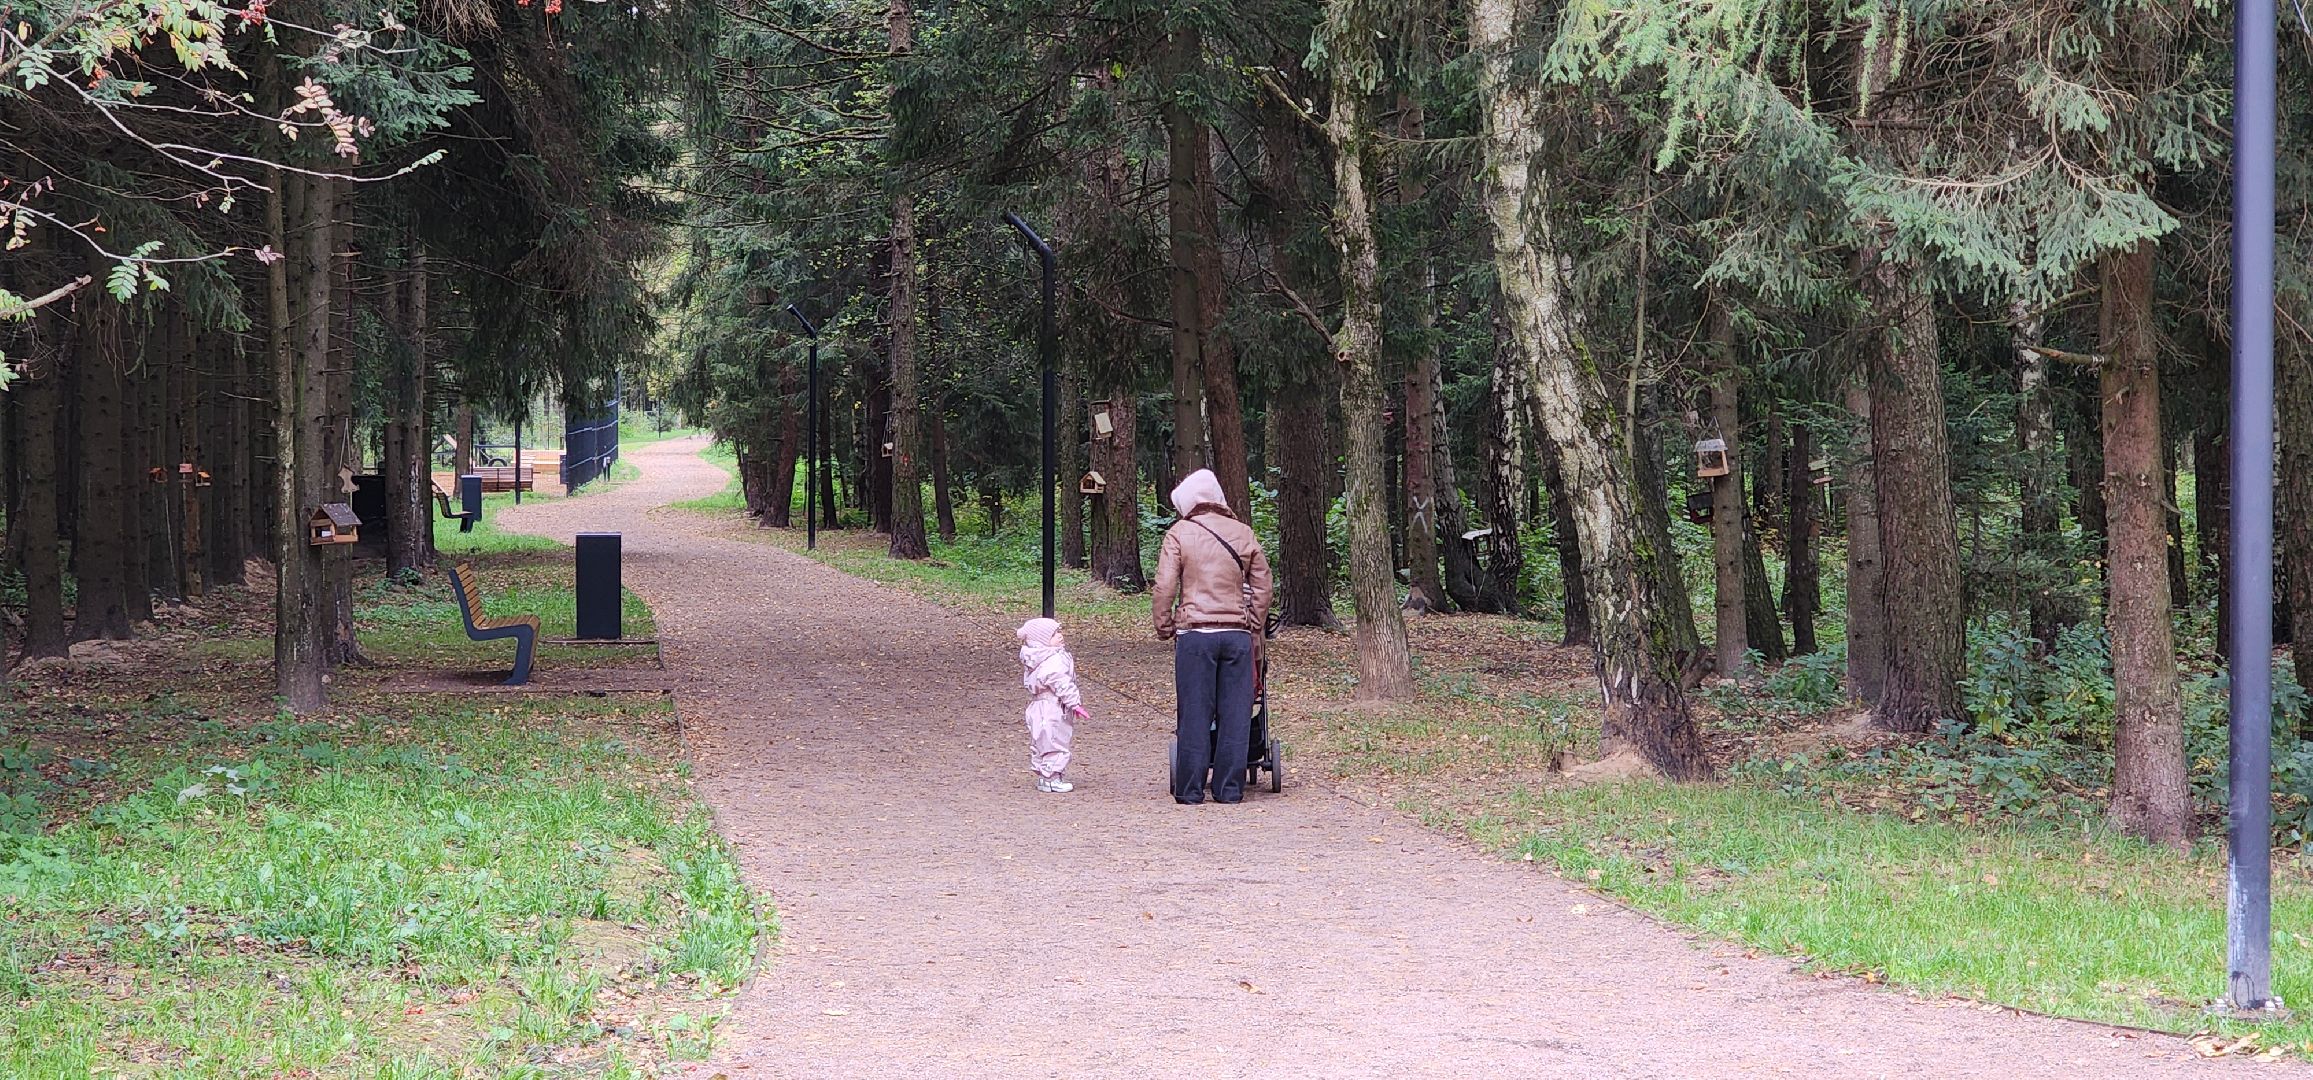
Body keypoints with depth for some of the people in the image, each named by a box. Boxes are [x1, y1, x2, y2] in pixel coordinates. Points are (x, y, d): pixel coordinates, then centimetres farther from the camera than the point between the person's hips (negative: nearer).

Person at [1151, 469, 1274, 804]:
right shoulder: (1244, 534, 10)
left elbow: (1165, 587, -4)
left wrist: (1164, 627, 6)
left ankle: (1190, 789, 4)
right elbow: (1262, 587, 13)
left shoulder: (1179, 534, 0)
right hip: (1237, 633, 3)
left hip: (1194, 633, -2)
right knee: (1234, 714, 5)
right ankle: (1230, 788, 7)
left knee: (1195, 713, 1)